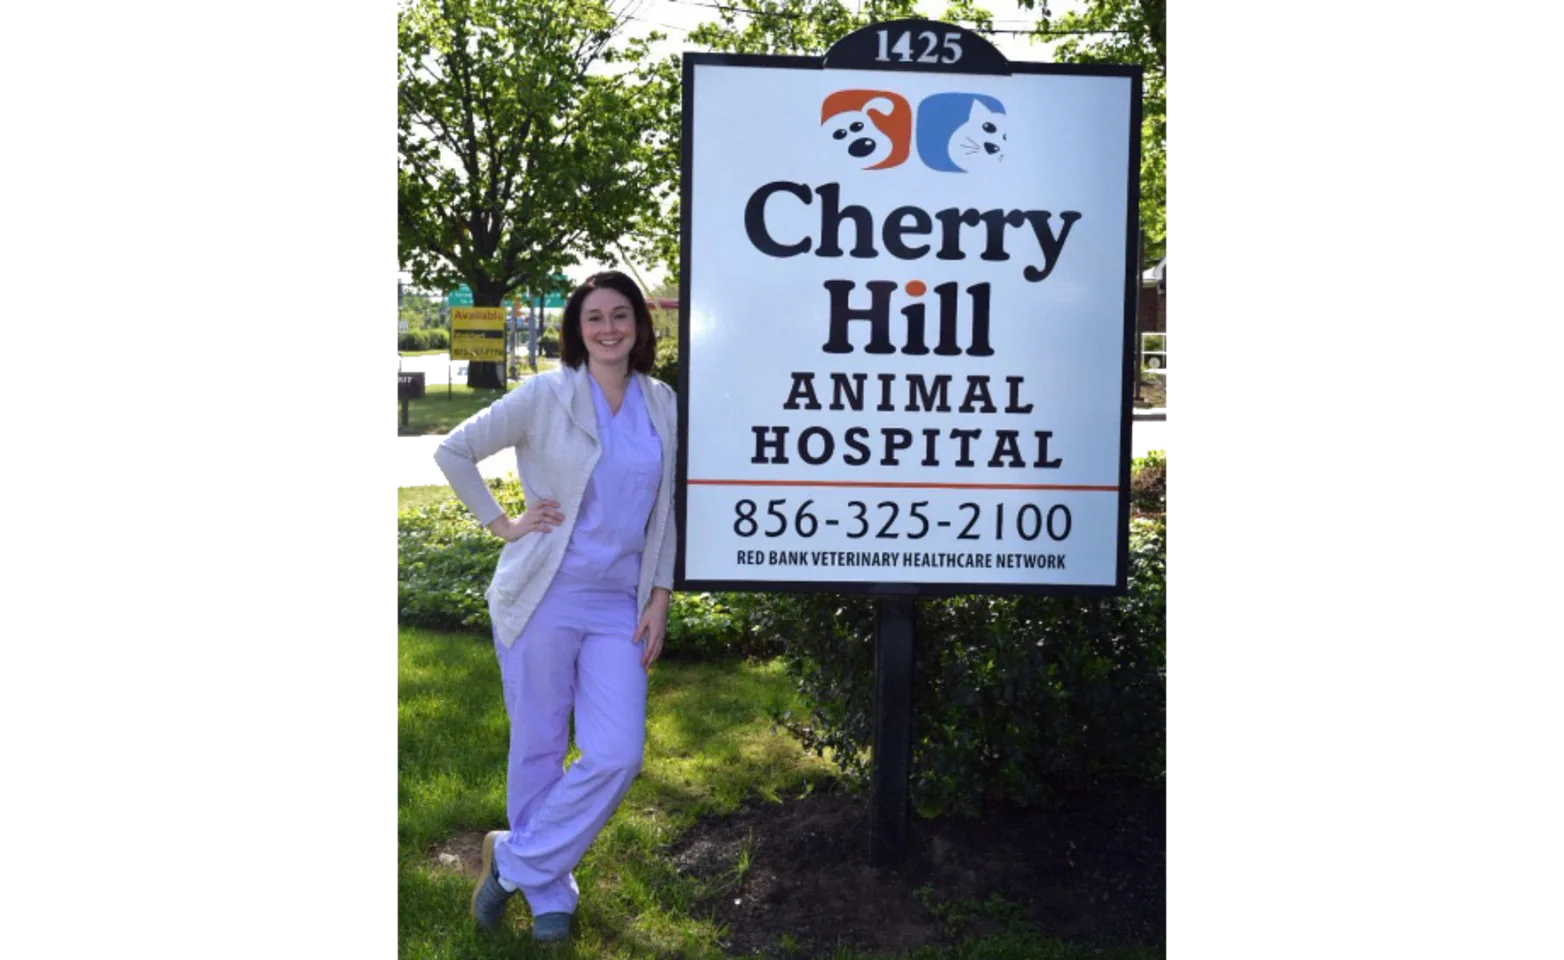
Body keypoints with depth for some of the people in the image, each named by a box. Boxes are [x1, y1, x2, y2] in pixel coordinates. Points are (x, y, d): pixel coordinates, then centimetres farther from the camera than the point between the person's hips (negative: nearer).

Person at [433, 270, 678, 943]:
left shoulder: (662, 404, 6)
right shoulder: (545, 395, -5)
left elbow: (665, 509, 10)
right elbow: (453, 451, 1)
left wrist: (661, 597, 6)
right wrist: (502, 525, -2)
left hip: (620, 606, 3)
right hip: (544, 596, -3)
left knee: (617, 756, -5)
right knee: (539, 748, 6)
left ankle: (516, 861, 16)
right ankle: (548, 894, 26)